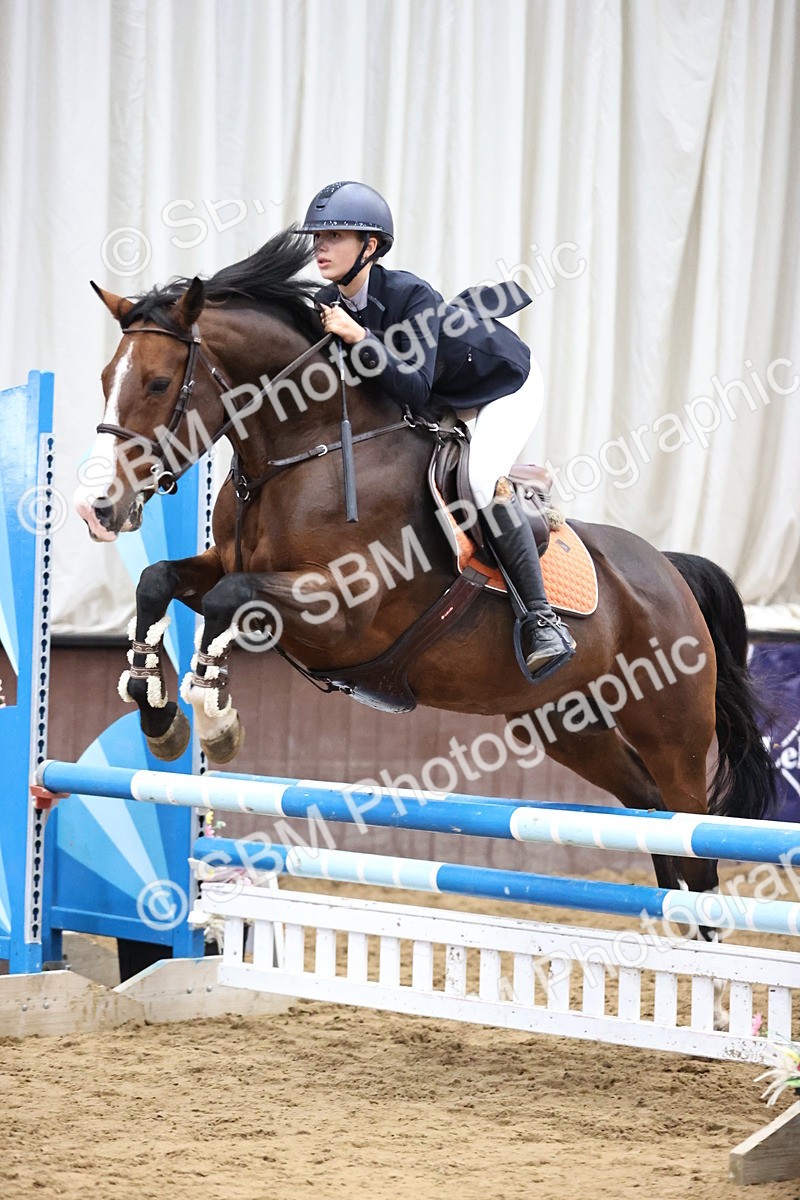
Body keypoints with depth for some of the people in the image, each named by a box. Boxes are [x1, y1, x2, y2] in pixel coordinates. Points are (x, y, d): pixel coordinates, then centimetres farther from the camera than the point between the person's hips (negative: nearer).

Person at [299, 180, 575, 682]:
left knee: (483, 479, -29)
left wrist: (360, 338, -47)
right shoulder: (327, 305, -14)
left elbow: (414, 388, -43)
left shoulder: (411, 295, -34)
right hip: (447, 397, 8)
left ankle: (540, 617, -24)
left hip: (508, 382, -8)